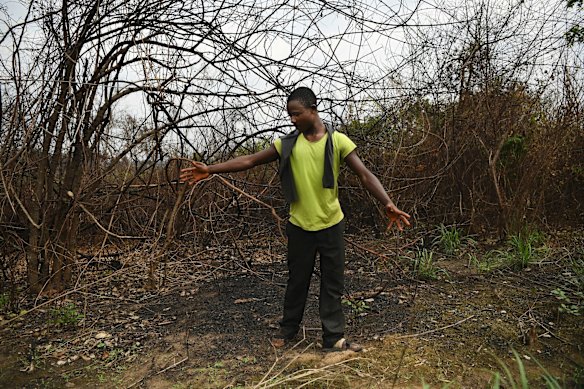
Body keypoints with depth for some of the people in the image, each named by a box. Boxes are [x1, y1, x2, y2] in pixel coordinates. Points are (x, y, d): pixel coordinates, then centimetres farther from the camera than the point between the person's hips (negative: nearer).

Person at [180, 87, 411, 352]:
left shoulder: (338, 141, -6)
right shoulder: (287, 144, 0)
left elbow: (365, 176, -10)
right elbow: (249, 161, 0)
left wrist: (388, 205, -24)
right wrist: (210, 170, -6)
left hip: (332, 225, -1)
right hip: (299, 226, 2)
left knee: (333, 283, 8)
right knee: (297, 281, 14)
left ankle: (334, 337, 21)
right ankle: (288, 329, 33)